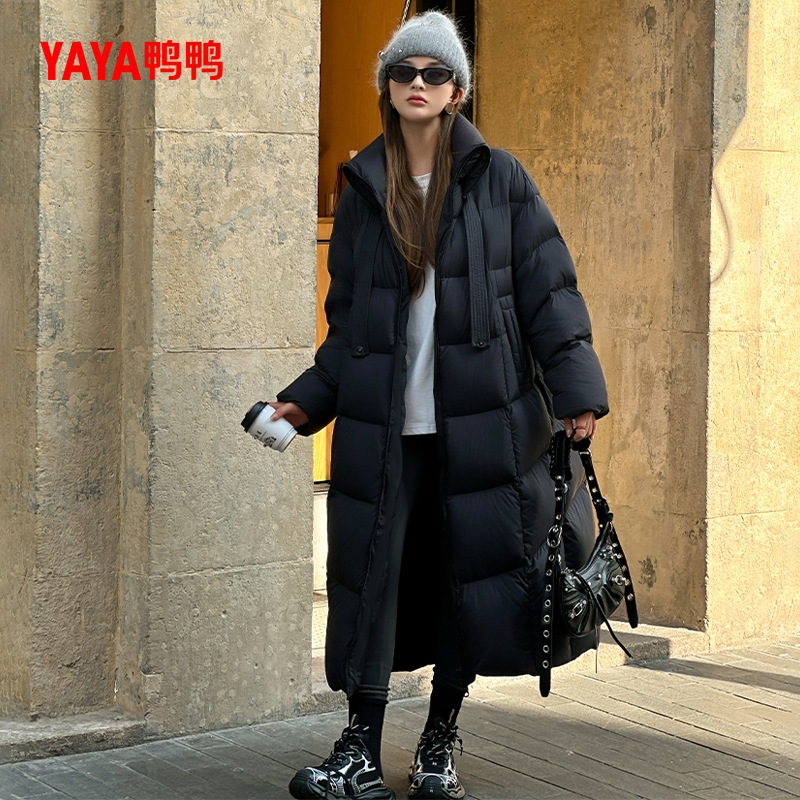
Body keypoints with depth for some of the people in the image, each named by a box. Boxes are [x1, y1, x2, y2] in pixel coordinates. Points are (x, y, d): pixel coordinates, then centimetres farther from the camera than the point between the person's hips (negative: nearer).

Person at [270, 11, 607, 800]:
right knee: (369, 571, -3)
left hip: (481, 416, -1)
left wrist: (577, 392, -7)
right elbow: (346, 315, 14)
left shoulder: (499, 180, 3)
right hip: (382, 423, 2)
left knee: (472, 569, 4)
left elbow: (547, 291, 0)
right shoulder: (362, 191, 10)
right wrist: (308, 401, 5)